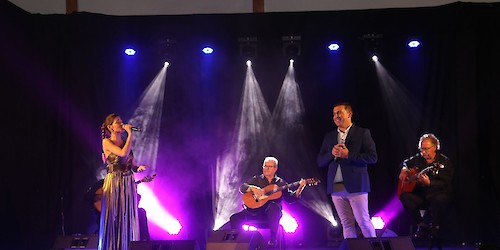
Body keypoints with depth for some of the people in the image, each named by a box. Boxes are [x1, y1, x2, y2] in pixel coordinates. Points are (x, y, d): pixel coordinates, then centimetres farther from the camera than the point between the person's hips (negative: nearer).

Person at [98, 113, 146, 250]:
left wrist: (139, 168, -6)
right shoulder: (107, 142, -4)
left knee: (128, 218, 3)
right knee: (113, 218, -4)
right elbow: (123, 153, -20)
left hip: (128, 183, 6)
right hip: (114, 183, -5)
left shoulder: (126, 142, 14)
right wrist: (130, 134, -12)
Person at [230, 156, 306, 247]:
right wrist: (253, 188, -18)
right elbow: (242, 187, 2)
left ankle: (272, 239, -34)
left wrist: (300, 188, -9)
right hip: (255, 210, 1)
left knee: (273, 206, -39)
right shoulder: (256, 179, 16)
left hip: (271, 213, -1)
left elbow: (290, 198, 7)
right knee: (235, 218, -23)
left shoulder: (281, 183, 15)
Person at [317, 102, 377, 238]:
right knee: (346, 223, 6)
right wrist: (332, 153, -7)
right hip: (336, 186, 4)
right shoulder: (329, 136, 17)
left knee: (363, 221, -4)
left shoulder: (362, 133, 3)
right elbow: (320, 162, 13)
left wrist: (348, 155, -14)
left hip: (356, 185, -4)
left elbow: (372, 157, -7)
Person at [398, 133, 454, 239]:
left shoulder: (445, 162, -6)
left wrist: (429, 183, -34)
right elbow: (405, 163, 28)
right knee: (405, 196, -24)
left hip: (437, 194, -4)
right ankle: (421, 225, -6)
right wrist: (404, 169, 2)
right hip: (420, 195, 4)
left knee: (440, 199, -39)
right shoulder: (418, 159, 8)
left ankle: (435, 227, -10)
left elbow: (445, 184, -17)